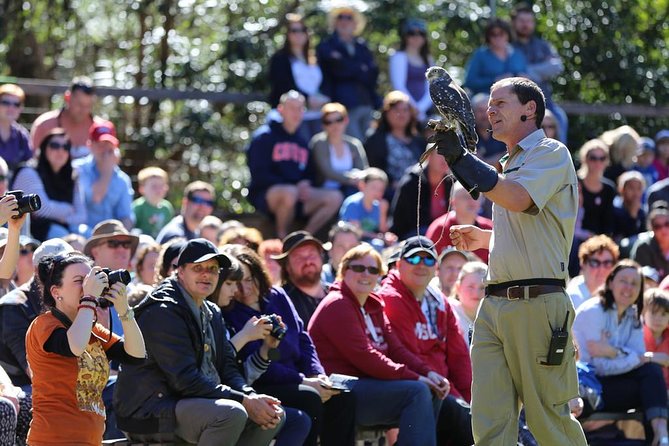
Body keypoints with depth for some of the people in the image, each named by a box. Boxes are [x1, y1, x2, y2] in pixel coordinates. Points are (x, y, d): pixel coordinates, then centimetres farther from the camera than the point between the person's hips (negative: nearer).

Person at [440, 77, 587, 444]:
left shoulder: (550, 153, -1)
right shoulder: (508, 165, 25)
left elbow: (518, 199, -20)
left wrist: (459, 156, -19)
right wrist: (483, 238, 21)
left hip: (537, 304, -8)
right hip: (494, 304, 8)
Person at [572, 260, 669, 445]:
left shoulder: (633, 316, 9)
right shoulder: (592, 312, -13)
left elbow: (640, 357, -6)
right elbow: (601, 366, -19)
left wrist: (615, 352, -24)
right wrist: (643, 358, -15)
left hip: (611, 381, 6)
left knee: (651, 370, -20)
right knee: (651, 386, -21)